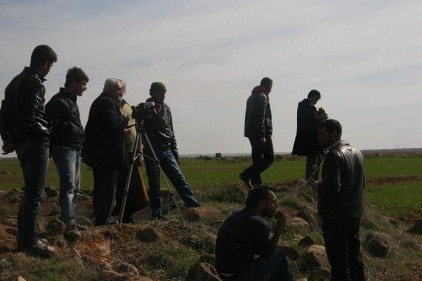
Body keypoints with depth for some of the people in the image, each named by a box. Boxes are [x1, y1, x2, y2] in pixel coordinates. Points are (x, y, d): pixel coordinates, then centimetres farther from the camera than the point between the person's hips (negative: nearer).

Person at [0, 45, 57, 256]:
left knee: (30, 191, 15)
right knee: (34, 192, -7)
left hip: (23, 143, 9)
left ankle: (24, 237, 20)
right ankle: (29, 240, -5)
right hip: (35, 141, -9)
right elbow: (29, 117, -20)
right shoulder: (35, 83, -12)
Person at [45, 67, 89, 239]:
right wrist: (77, 131, -16)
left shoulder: (71, 100, 19)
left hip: (75, 148, 10)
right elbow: (53, 126, -19)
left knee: (75, 187, 13)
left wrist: (80, 133, 9)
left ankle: (69, 220, 21)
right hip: (64, 148, -10)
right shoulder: (59, 101, -11)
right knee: (68, 185, -16)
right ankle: (70, 224, -20)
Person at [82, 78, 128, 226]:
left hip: (99, 154, 11)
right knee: (108, 188, -9)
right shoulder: (107, 102, -11)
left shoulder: (99, 102, 23)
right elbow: (112, 122, -24)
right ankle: (103, 220, -9)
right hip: (107, 155, -11)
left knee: (101, 188, 14)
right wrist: (125, 119, -7)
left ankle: (100, 219, 21)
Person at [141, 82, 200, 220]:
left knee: (179, 178, -2)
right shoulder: (144, 109, -2)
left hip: (166, 150, 4)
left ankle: (194, 205, -4)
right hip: (151, 151, -4)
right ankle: (156, 212, 7)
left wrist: (174, 150, 12)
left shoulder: (166, 109, 13)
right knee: (154, 183, 0)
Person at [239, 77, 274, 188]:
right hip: (261, 133, -10)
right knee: (269, 158, -9)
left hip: (251, 133, 10)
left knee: (257, 158, 11)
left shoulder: (251, 97, 21)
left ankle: (256, 183, 7)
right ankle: (246, 175, -18)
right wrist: (262, 135, -22)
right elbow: (261, 118, -19)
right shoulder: (262, 97, -10)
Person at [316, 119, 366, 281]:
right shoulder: (357, 153, 8)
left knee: (338, 259, 0)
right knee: (354, 255, 17)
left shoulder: (334, 155, -18)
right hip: (355, 214, 8)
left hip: (335, 217, -8)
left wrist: (318, 185, -9)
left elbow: (332, 188, -27)